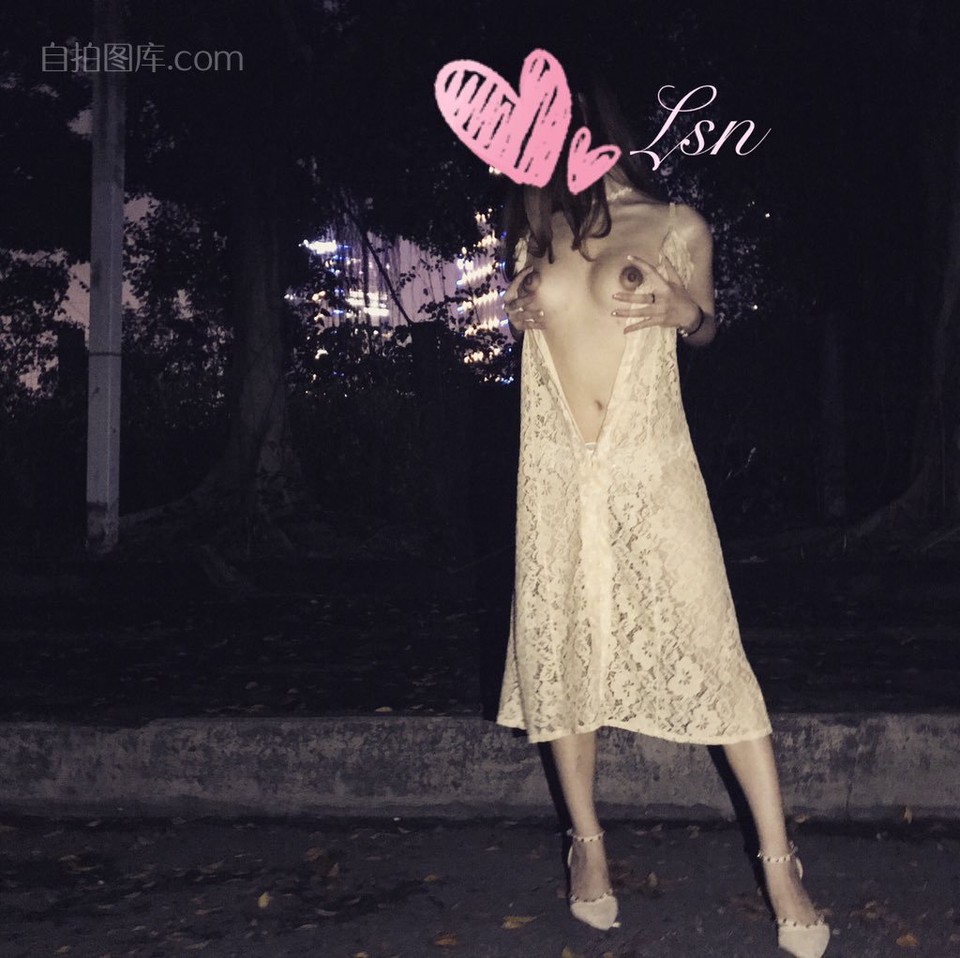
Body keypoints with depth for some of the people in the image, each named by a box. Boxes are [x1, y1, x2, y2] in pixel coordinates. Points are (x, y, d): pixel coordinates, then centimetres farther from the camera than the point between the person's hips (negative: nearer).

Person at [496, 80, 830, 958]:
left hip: (653, 475, -3)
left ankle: (780, 863, 7)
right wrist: (523, 315, -1)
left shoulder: (675, 227, -2)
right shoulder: (535, 235, 5)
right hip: (558, 481, 3)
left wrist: (686, 309, -9)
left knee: (712, 654, -4)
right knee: (563, 655, 9)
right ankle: (588, 841, 26)